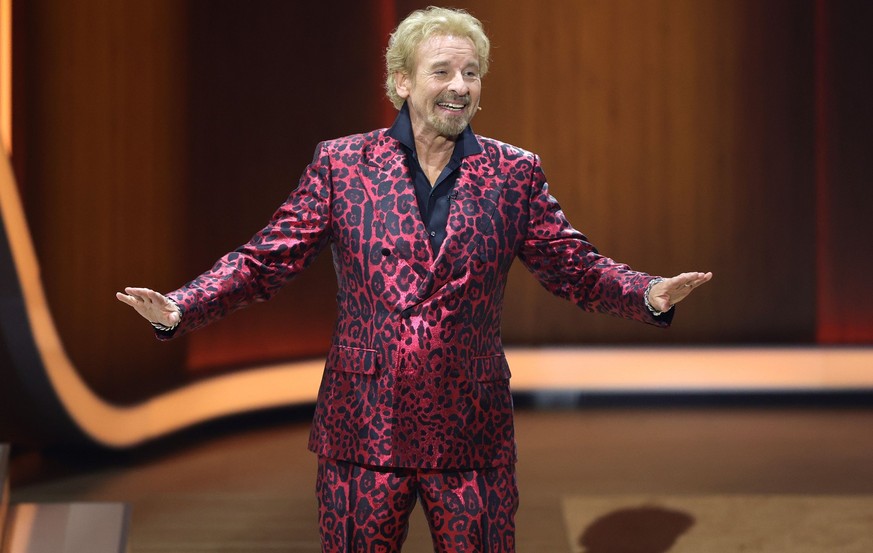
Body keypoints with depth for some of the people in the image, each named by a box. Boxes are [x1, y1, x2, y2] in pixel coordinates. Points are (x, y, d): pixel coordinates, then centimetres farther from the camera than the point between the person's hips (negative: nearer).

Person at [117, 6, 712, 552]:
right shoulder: (341, 163, 1)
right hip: (364, 432, -1)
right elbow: (266, 260, -1)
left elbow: (575, 266, 4)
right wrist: (178, 309, -16)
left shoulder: (515, 174, 5)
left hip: (472, 437, 1)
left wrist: (651, 295, -16)